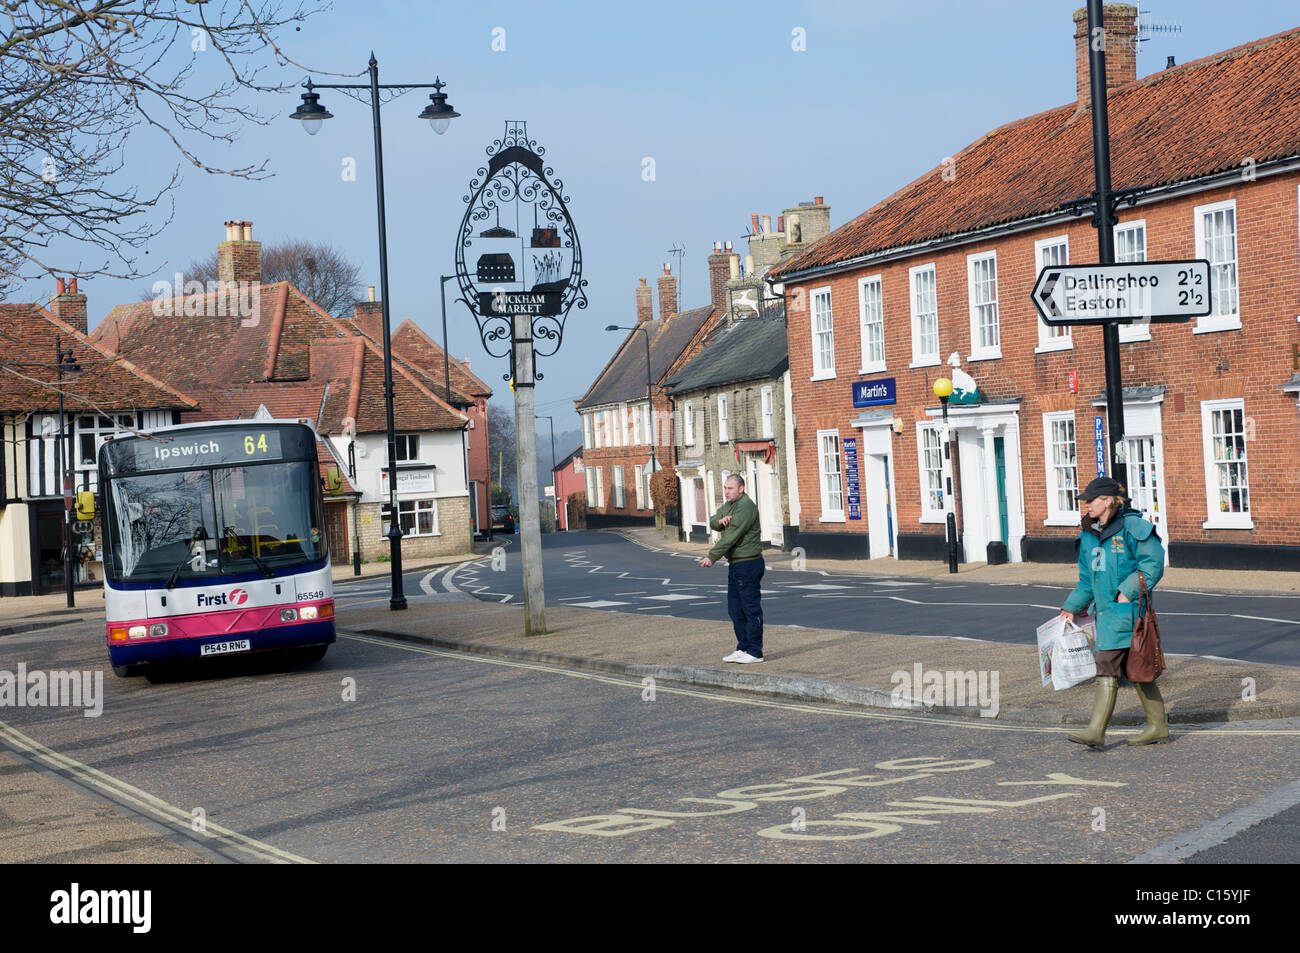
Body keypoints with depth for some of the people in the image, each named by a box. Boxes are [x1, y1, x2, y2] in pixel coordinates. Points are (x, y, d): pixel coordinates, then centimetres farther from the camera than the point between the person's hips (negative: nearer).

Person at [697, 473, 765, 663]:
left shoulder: (746, 507, -17)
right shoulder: (729, 505, 16)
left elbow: (731, 537, -22)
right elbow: (712, 521, 12)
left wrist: (712, 557, -22)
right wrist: (720, 521, -12)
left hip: (749, 564, -10)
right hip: (735, 565, 10)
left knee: (751, 608, -5)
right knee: (735, 610, 13)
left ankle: (755, 652, -2)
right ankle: (743, 648, 20)